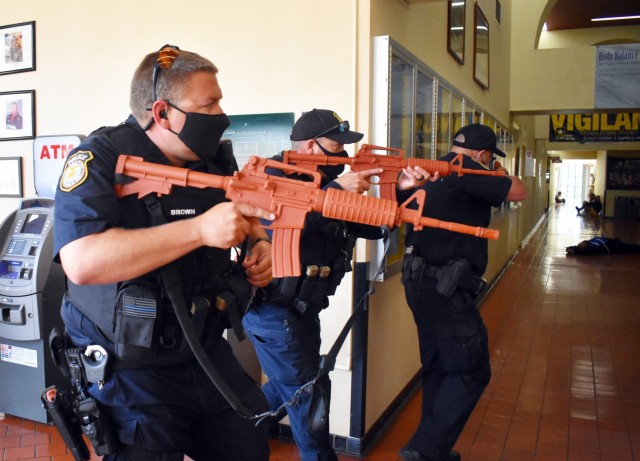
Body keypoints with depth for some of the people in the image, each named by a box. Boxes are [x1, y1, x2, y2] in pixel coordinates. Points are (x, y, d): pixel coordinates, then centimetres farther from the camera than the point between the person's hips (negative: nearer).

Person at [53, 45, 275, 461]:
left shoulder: (214, 160, 3)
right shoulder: (101, 160, -16)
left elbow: (247, 218, 20)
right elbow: (82, 262, -31)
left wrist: (262, 246, -5)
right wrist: (199, 229, -34)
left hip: (210, 355, 7)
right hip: (131, 375, -6)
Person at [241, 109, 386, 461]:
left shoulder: (326, 183, 9)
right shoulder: (275, 177, -15)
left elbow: (373, 227, 6)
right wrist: (336, 191, -33)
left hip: (300, 309, 9)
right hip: (273, 308, -9)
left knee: (289, 385, 22)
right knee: (308, 391, 0)